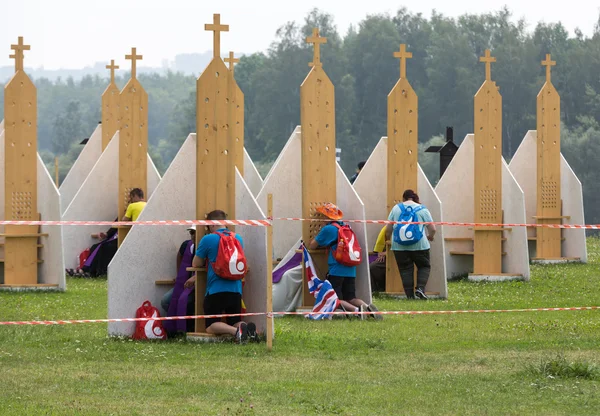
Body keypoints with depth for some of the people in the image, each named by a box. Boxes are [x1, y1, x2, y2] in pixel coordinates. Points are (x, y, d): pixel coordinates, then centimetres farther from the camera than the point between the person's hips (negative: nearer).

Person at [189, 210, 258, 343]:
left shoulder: (208, 239, -7)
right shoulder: (238, 239, 12)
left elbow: (196, 264, 2)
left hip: (215, 290, -5)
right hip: (236, 290, 5)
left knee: (211, 326, 0)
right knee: (235, 321, 15)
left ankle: (236, 331, -29)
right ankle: (248, 328, -21)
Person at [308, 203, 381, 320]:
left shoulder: (328, 229, -6)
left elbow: (312, 246, 1)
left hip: (336, 271, -7)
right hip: (351, 270, 7)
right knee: (351, 298, 14)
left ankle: (356, 310, -28)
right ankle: (367, 307, -14)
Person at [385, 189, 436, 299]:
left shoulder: (396, 208, 10)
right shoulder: (422, 209, 6)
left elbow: (388, 229, 9)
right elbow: (432, 229, 4)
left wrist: (387, 238, 29)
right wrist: (430, 237, 25)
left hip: (399, 246, 1)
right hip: (419, 245, -1)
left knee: (405, 270, 6)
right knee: (424, 266, 13)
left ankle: (410, 296, 2)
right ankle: (420, 288, -7)